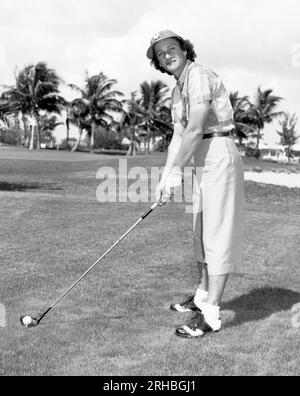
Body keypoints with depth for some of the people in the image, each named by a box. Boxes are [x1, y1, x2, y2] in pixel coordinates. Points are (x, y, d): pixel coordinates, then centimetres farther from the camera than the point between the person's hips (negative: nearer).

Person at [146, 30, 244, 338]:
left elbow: (195, 130, -19)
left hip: (219, 158, -10)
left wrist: (176, 171, -14)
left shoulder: (199, 75, -12)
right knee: (202, 232, 16)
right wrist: (165, 177, 3)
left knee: (218, 234, -8)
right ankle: (203, 296, 29)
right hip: (202, 163, 10)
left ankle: (210, 314, -5)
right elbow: (178, 137, 13)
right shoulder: (177, 90, 17)